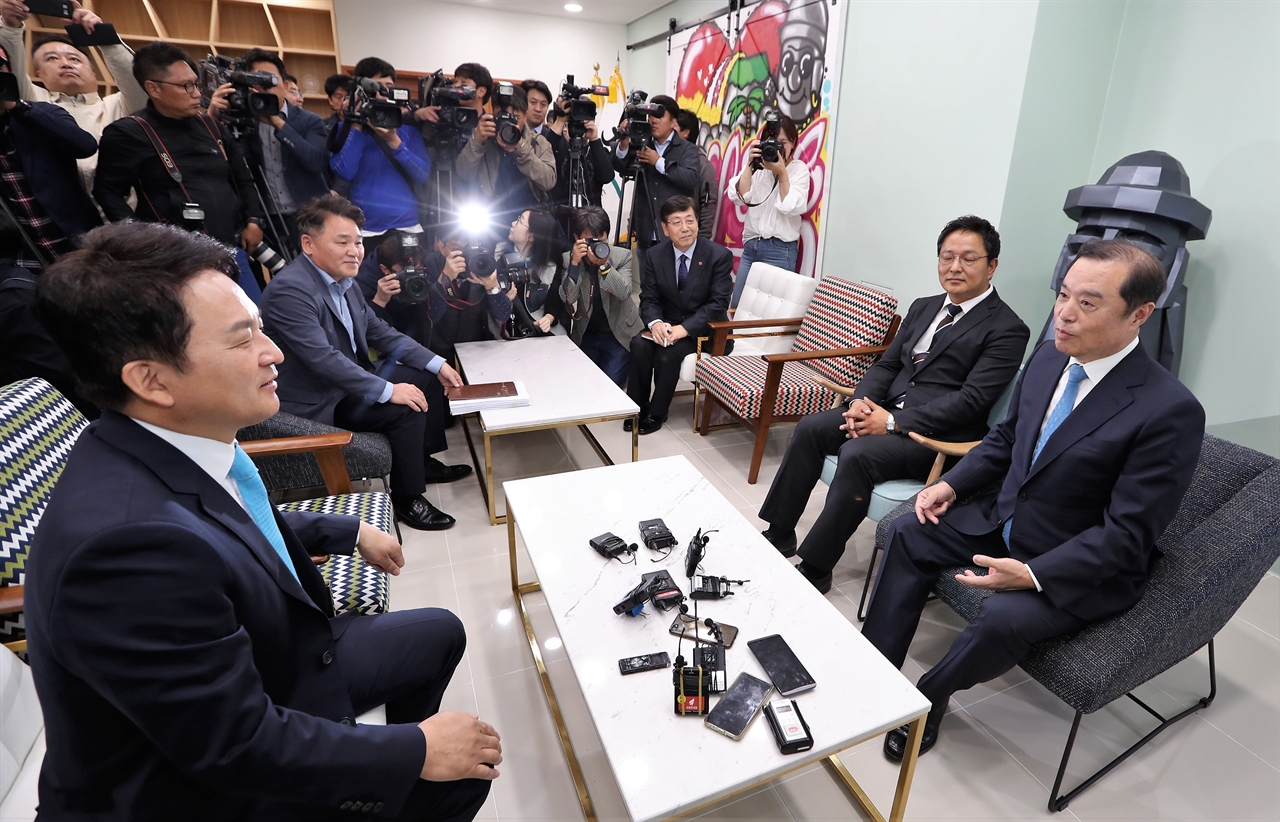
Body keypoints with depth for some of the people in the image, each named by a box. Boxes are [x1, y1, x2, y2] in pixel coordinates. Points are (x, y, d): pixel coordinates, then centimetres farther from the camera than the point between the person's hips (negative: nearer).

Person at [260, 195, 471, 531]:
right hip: (317, 402, -9)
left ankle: (425, 461, 22)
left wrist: (437, 363, 1)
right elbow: (323, 358, -31)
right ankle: (407, 499, -6)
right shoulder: (289, 289, -25)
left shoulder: (342, 280, 2)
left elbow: (378, 330, 9)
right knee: (406, 409, -24)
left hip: (349, 379, 10)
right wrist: (388, 391, -29)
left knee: (428, 378, 9)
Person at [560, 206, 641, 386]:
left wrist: (604, 264, -36)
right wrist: (574, 263, -30)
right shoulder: (568, 259, -8)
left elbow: (624, 293, -25)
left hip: (620, 334, -2)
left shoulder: (622, 255, -11)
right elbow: (567, 298, -19)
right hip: (586, 335, 2)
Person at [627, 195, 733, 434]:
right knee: (639, 344, -25)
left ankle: (656, 413, -9)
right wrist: (655, 322, -25)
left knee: (668, 352, -29)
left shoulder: (719, 255, -12)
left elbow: (718, 304, -17)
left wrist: (685, 328, -30)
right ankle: (637, 407, -8)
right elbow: (648, 298, -2)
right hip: (668, 324, 4)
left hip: (704, 330, -3)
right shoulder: (655, 255, -1)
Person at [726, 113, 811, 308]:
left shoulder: (799, 168, 0)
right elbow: (738, 197, -5)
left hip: (780, 249, -4)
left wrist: (782, 172, -14)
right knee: (736, 306, 8)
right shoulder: (757, 164, 7)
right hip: (750, 245, 4)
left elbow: (793, 208, -12)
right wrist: (750, 165, -12)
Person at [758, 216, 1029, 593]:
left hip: (936, 435, -7)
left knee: (857, 455, -31)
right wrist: (862, 400, -6)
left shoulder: (1007, 330, -6)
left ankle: (815, 568, -17)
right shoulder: (923, 307, 17)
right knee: (810, 428, -12)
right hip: (887, 410, 7)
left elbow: (972, 400, -15)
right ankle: (779, 533, -1)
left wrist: (893, 422, -20)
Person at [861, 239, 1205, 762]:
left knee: (1004, 617, -29)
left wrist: (1033, 576, -30)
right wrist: (952, 484, -4)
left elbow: (1127, 534, -22)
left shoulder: (1170, 412, -24)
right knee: (909, 535, -1)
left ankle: (927, 698, 1)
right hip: (1003, 520, 7)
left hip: (1083, 567, -7)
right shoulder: (1049, 356, -3)